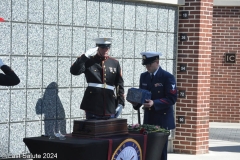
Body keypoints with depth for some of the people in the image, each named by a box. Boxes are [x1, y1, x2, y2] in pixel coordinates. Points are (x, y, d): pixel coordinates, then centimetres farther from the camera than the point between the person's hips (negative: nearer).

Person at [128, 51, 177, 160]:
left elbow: (172, 98, -15)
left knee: (160, 151, -2)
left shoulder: (167, 77, -9)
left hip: (162, 120, -6)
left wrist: (154, 103, -26)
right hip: (148, 119, 6)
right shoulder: (144, 76, 10)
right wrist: (136, 102, -7)